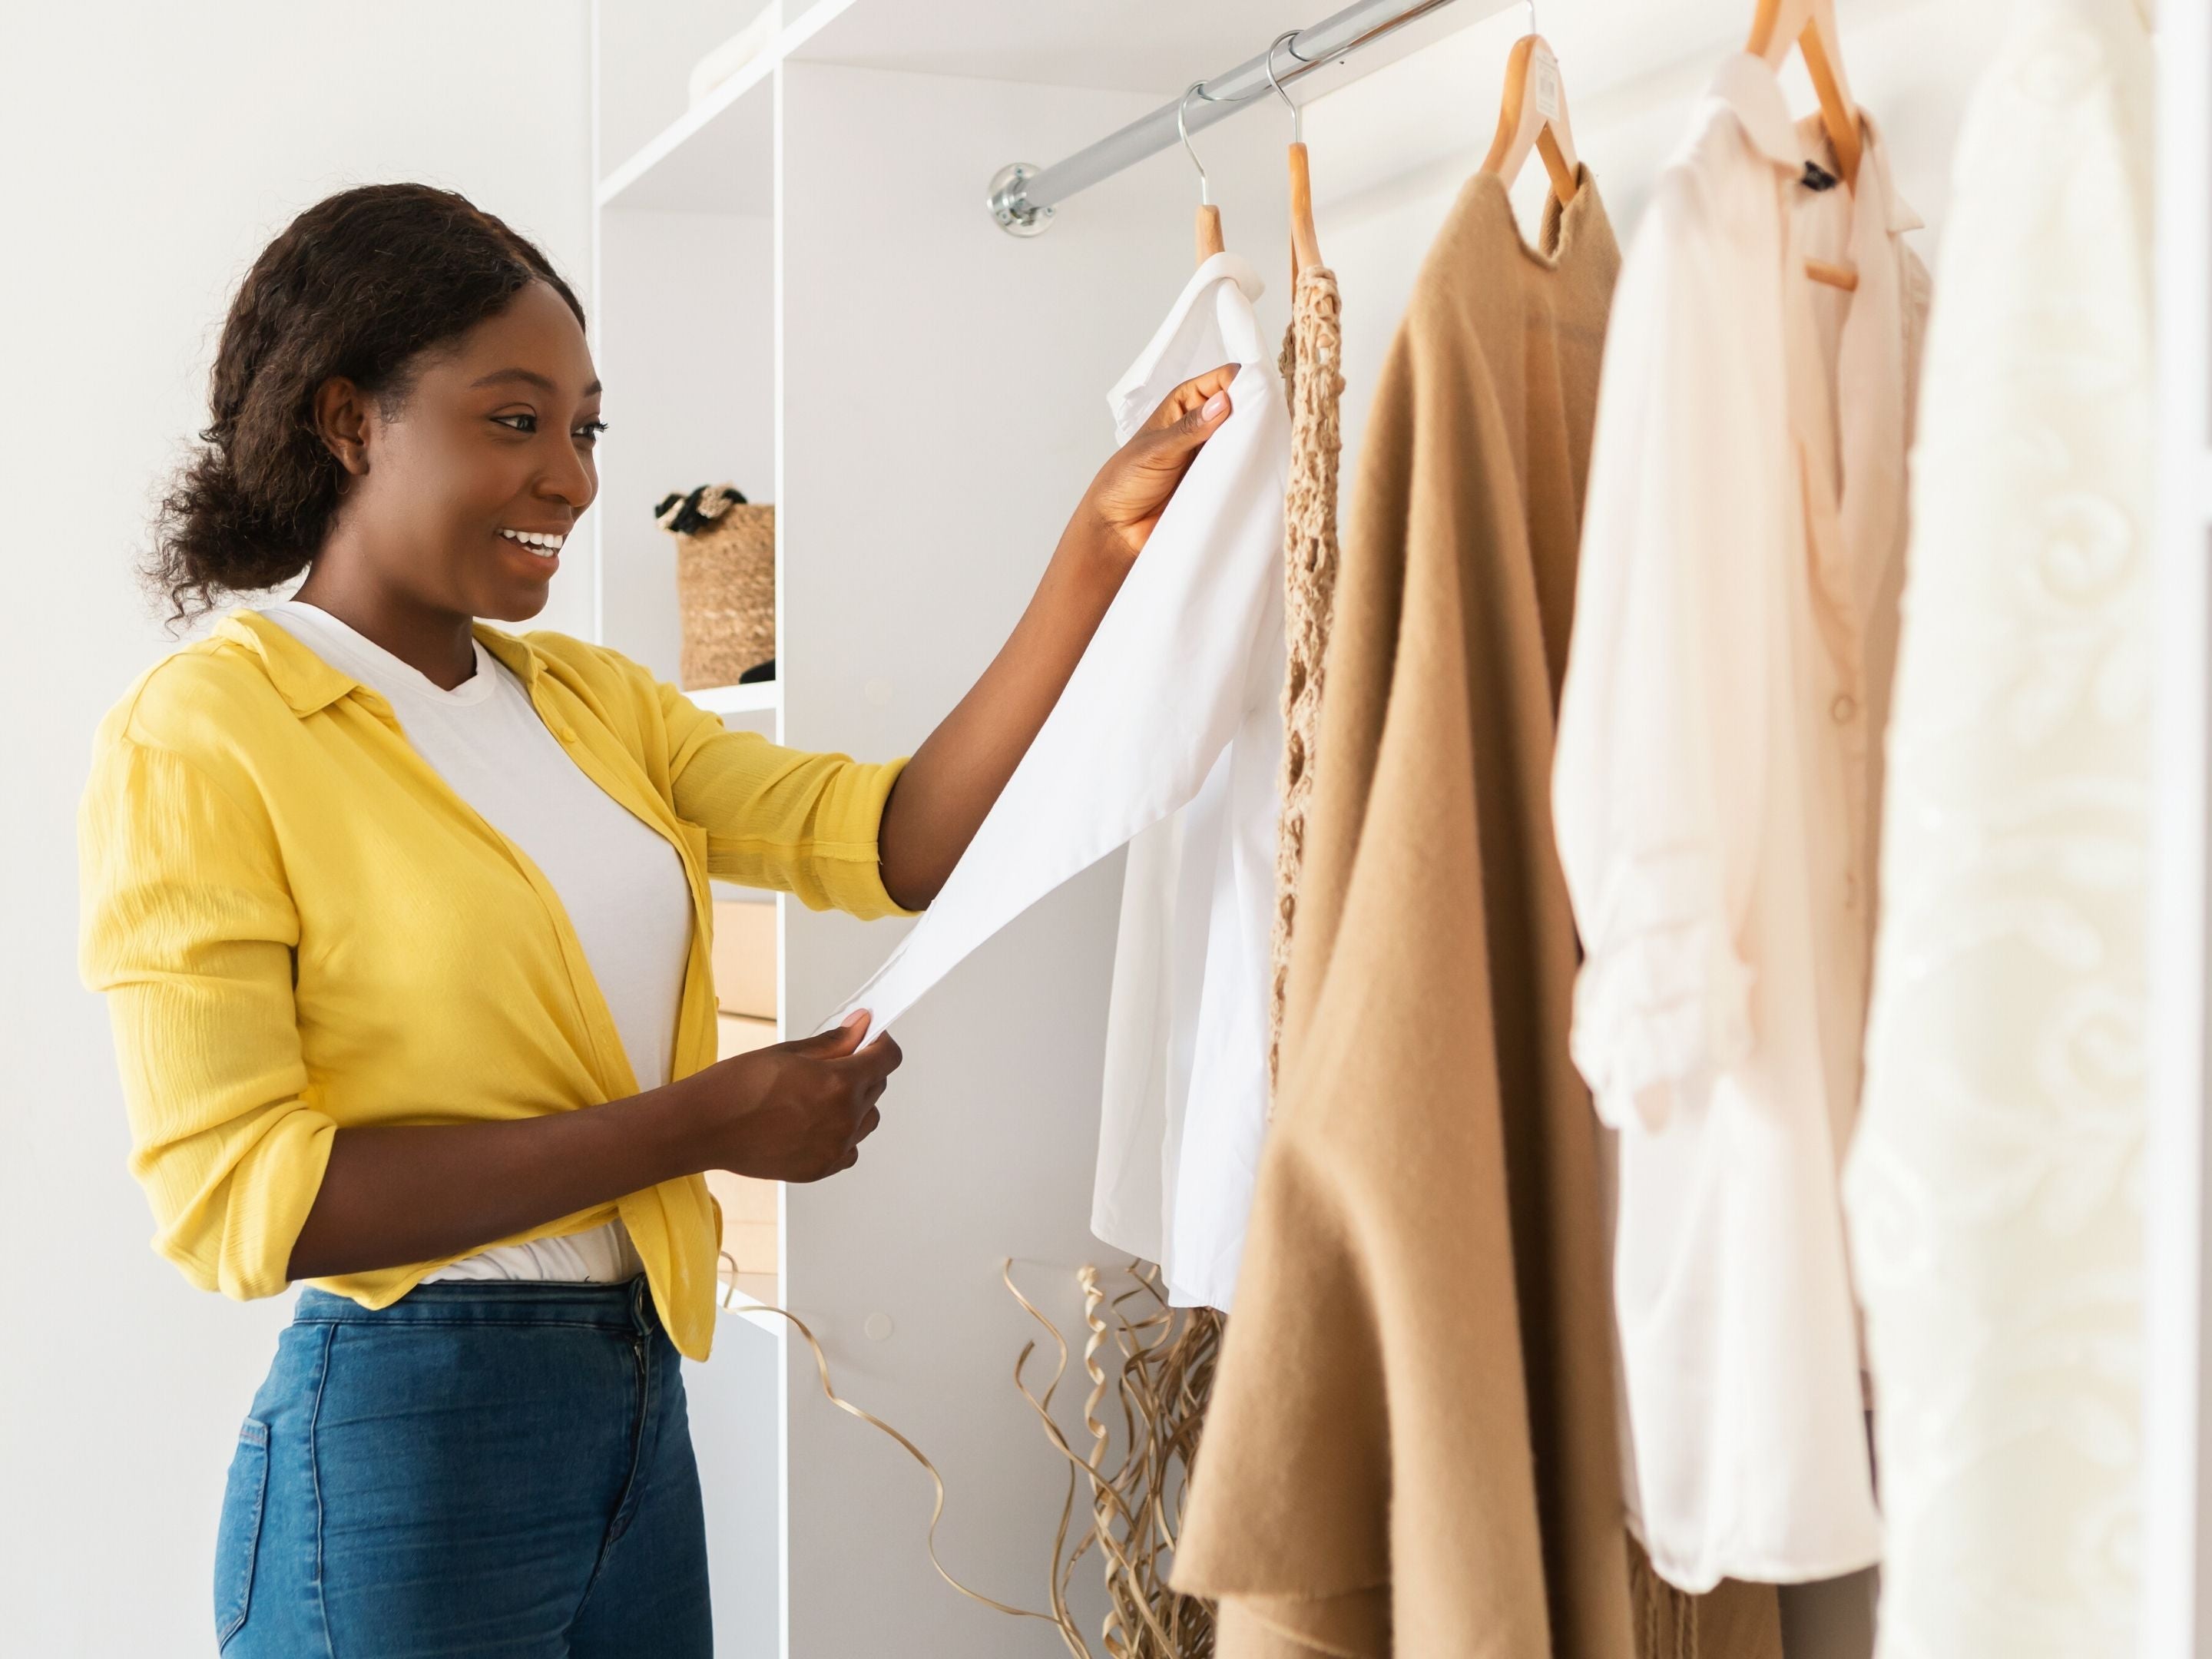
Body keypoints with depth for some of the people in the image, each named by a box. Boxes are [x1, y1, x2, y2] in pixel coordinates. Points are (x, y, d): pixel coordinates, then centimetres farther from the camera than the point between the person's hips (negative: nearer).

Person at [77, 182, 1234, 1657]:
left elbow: (895, 844, -1)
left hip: (644, 1411, 7)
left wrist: (1100, 548, -10)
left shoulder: (591, 699, 9)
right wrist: (703, 1123, -18)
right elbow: (235, 1194, -18)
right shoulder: (197, 734, -11)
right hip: (405, 1438, -6)